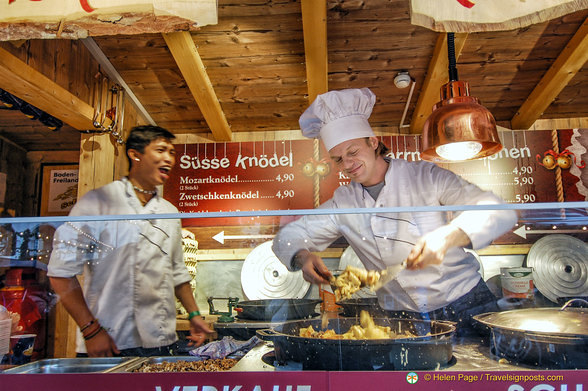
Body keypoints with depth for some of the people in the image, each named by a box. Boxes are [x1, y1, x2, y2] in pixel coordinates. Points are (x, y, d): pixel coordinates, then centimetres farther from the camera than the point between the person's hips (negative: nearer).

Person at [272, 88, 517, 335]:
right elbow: (287, 237, 5)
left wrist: (448, 236, -33)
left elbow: (500, 212, -14)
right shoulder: (342, 203, 3)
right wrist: (302, 257, -18)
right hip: (401, 318, 3)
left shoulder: (425, 177, -6)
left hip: (465, 307, -2)